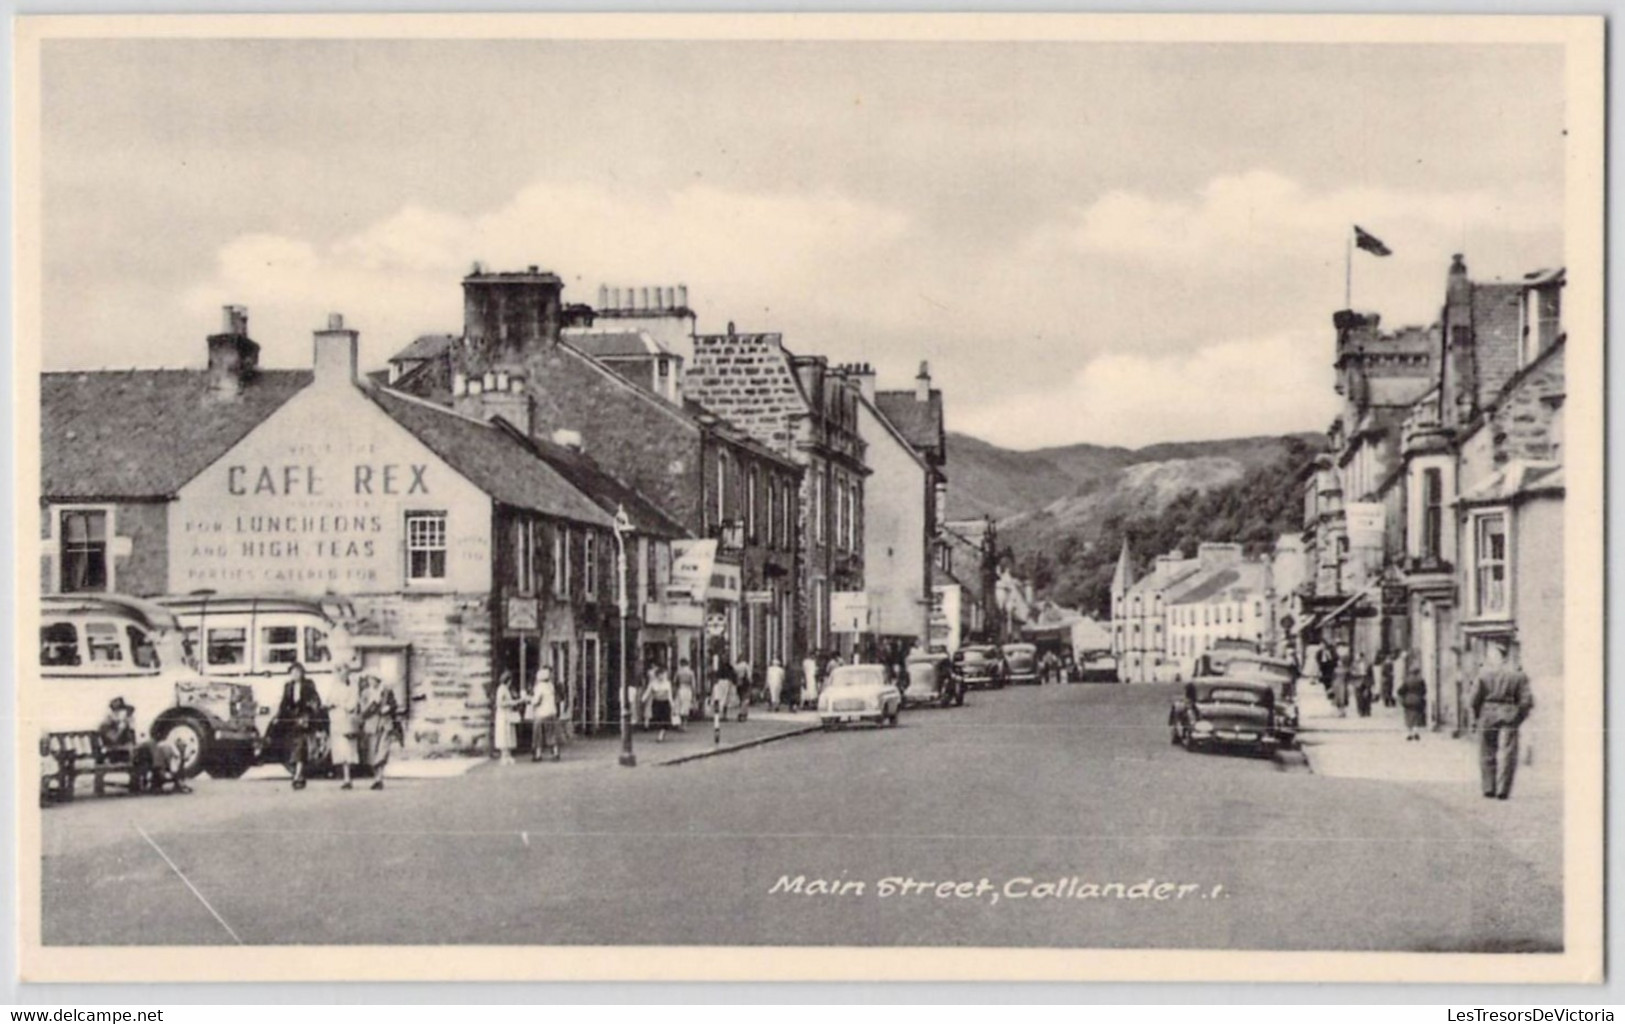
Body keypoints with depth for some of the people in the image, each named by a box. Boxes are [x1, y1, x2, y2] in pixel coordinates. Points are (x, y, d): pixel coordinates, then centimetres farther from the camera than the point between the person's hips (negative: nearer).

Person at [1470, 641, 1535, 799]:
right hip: (1509, 716, 0)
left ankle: (1489, 788, 13)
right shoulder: (1518, 675, 1)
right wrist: (1519, 716, 10)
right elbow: (1526, 700, -3)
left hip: (1488, 714, 0)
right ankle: (1502, 790, -5)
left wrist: (1476, 715, 10)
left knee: (1487, 754, 11)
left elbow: (1476, 697, -4)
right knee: (1507, 754, 1)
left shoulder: (1484, 673, -2)